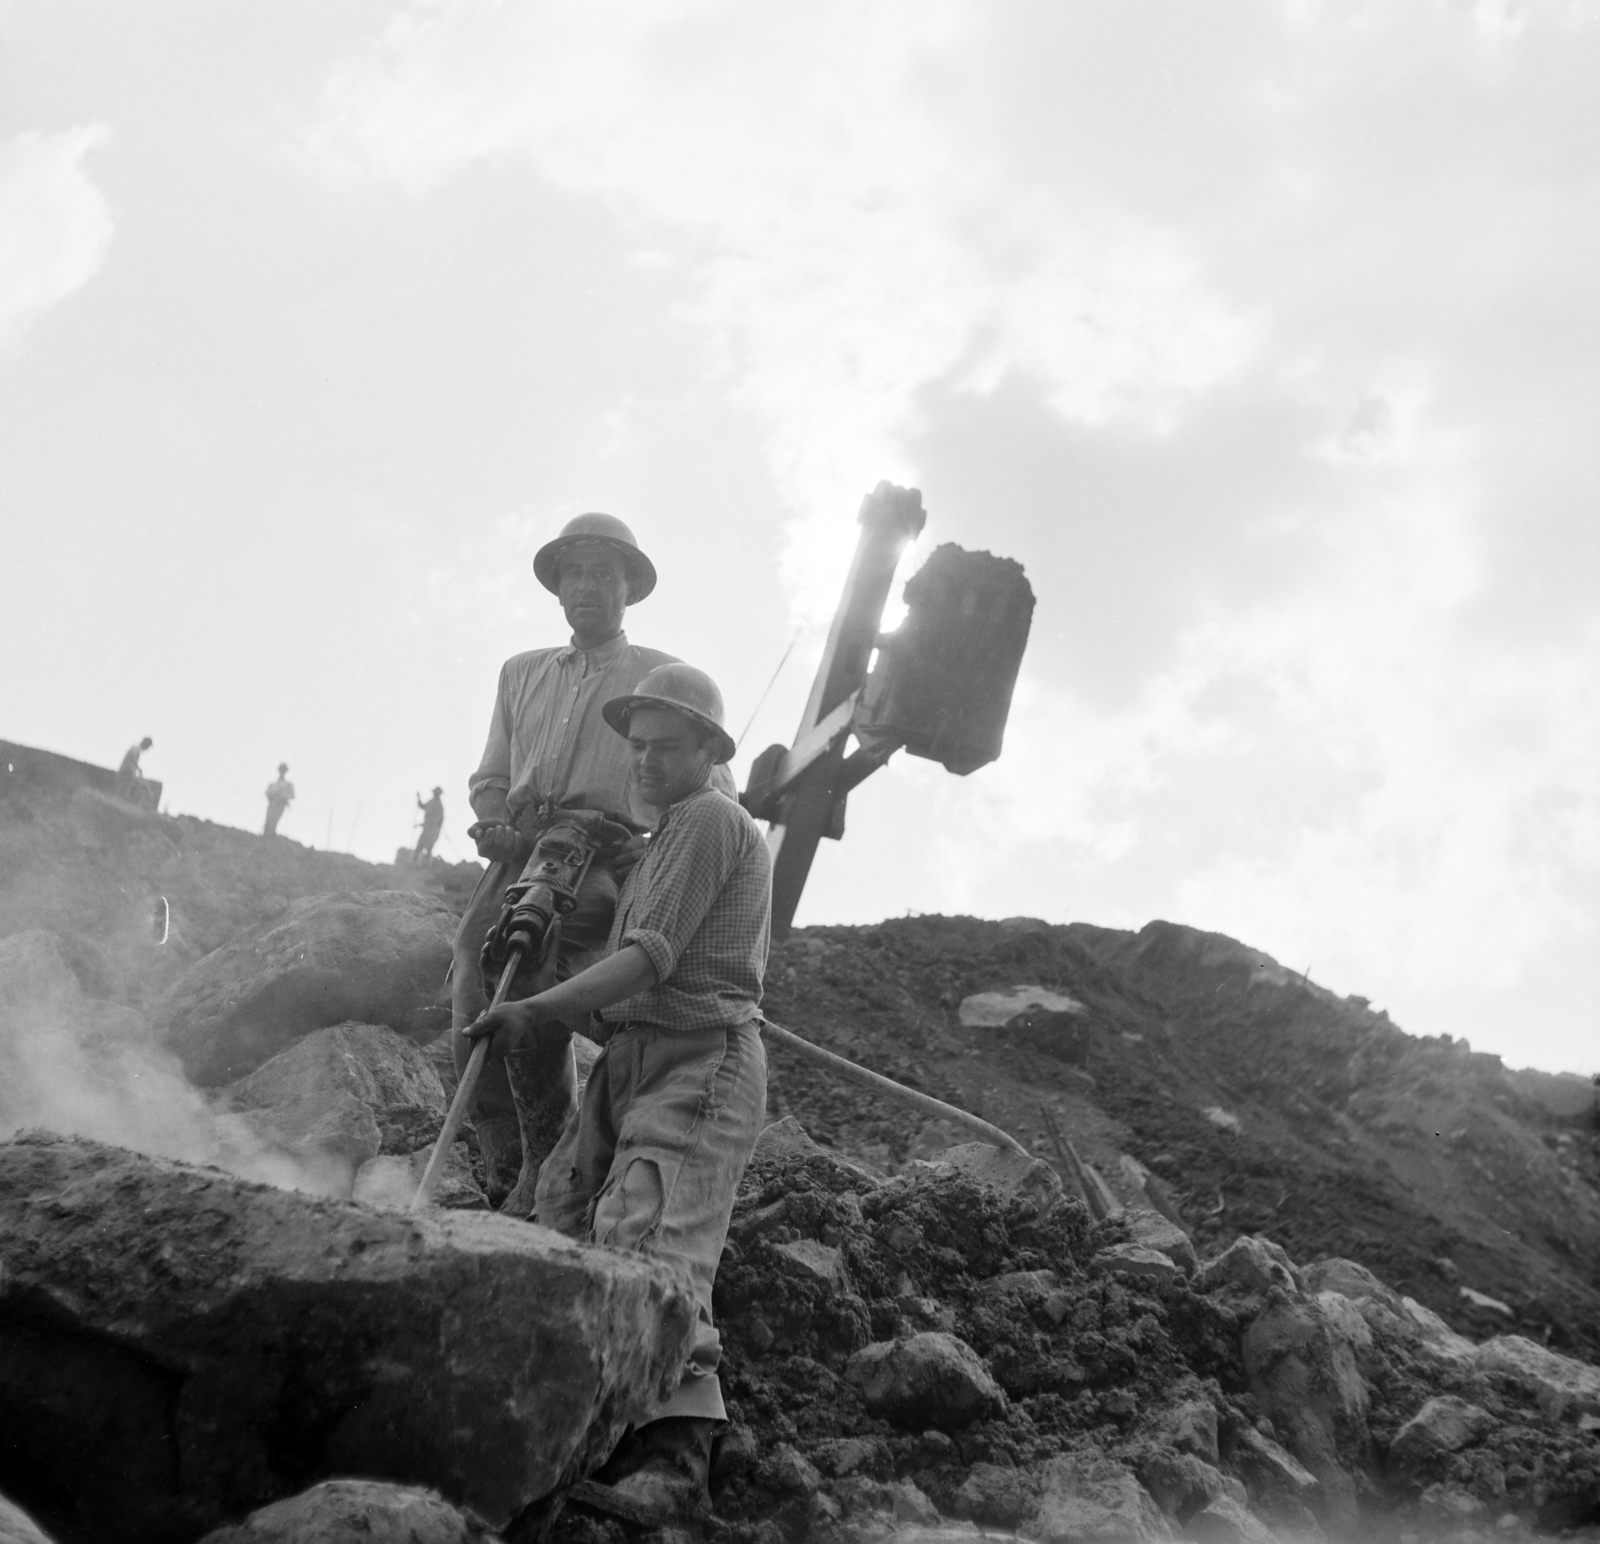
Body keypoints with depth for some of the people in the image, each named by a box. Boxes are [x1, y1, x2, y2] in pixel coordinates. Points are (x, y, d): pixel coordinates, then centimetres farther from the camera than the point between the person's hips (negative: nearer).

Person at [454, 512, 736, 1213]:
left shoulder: (664, 677, 14)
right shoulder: (522, 671, 26)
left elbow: (714, 792, 11)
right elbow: (489, 778, 26)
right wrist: (499, 826, 3)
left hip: (605, 855, -5)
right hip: (518, 856, 5)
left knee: (521, 957, -31)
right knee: (472, 1015, -11)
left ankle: (551, 1162, -20)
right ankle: (505, 1182, 0)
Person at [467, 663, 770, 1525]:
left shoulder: (711, 821, -3)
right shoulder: (664, 838, 28)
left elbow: (652, 958, -14)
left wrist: (540, 1012, -22)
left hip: (700, 1059, -9)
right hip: (633, 1053, 10)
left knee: (653, 1238, -22)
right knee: (562, 1214, 0)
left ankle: (672, 1454, -27)